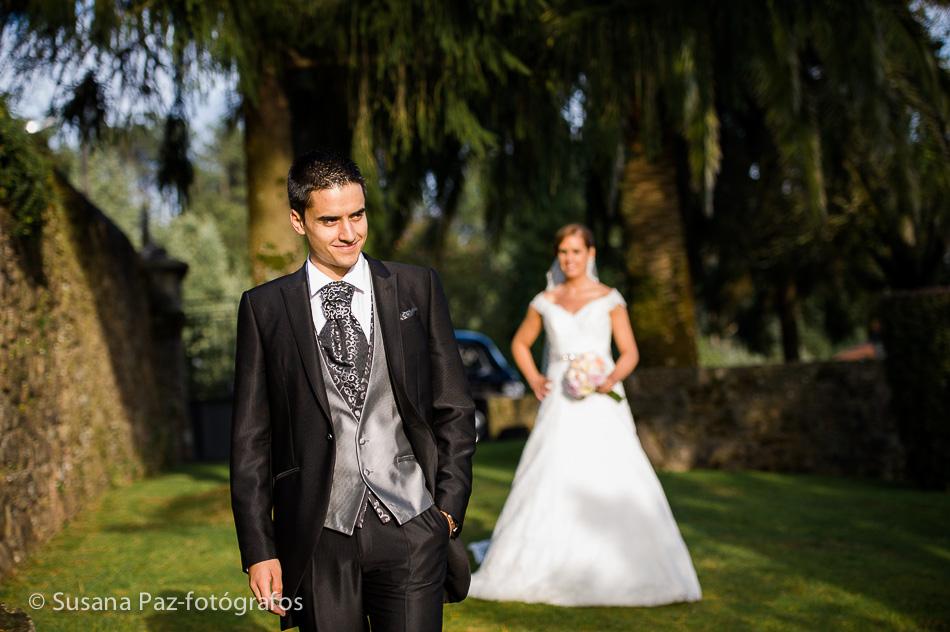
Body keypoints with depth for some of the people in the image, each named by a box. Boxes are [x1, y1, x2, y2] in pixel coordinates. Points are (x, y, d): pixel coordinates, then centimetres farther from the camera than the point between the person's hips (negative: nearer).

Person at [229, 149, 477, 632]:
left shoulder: (417, 288, 5)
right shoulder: (265, 307, 4)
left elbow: (454, 408, 8)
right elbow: (251, 437, 4)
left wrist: (449, 507, 0)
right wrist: (258, 550, 0)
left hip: (410, 527, 0)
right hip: (319, 538, 0)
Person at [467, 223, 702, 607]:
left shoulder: (609, 299, 4)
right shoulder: (545, 302, 10)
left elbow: (630, 353, 4)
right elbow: (520, 343, 22)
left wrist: (611, 379, -16)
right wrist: (534, 381, 6)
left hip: (601, 404, -2)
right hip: (560, 405, 2)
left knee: (615, 484, -10)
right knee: (547, 485, -1)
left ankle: (627, 572, -1)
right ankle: (536, 570, 11)